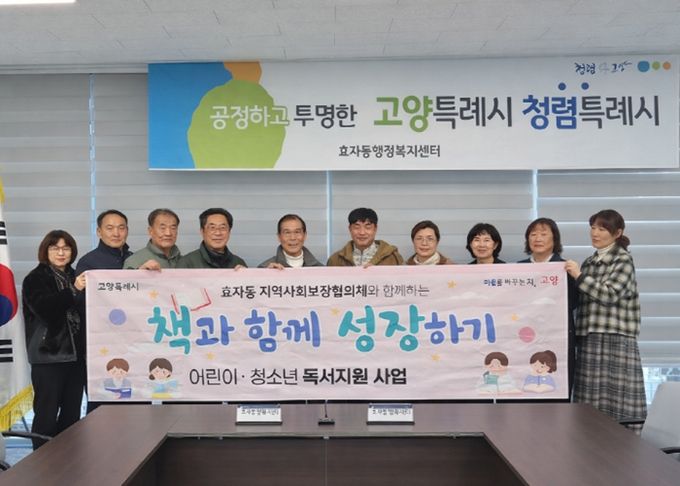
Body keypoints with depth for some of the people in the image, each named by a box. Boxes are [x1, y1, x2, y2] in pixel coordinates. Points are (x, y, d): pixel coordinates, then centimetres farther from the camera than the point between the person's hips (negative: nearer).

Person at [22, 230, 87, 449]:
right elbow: (44, 308, -21)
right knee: (46, 414, -3)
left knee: (72, 414, 11)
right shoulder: (35, 279, -2)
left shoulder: (75, 278, 15)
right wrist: (74, 291, -31)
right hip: (49, 355, -6)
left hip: (75, 355, 6)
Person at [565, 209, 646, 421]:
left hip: (615, 340, -6)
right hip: (589, 339, 6)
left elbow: (610, 294, -17)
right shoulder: (590, 261, 16)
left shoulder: (623, 260, -4)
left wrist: (579, 276, -16)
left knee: (616, 407, -5)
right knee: (591, 405, 7)